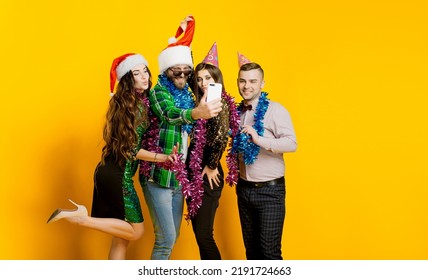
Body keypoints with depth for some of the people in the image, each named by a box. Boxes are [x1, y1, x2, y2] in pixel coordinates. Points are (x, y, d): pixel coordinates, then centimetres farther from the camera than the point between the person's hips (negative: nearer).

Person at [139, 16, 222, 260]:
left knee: (173, 236, 15)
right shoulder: (158, 93, -11)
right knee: (166, 238, -6)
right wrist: (197, 112, -53)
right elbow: (169, 114, -34)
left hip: (179, 177, 7)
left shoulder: (187, 95, 10)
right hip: (159, 176, -7)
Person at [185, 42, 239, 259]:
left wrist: (212, 166, -13)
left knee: (203, 235, -6)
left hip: (208, 176, -8)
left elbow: (221, 136, -21)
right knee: (199, 231, 14)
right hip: (193, 174, 8)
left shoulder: (222, 102, -11)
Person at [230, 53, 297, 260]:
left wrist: (260, 140, -34)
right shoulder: (237, 111, 8)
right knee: (251, 249, 14)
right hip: (244, 188, 6)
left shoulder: (275, 110, -9)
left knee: (269, 250, -4)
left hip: (269, 190, -5)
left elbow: (291, 143, -21)